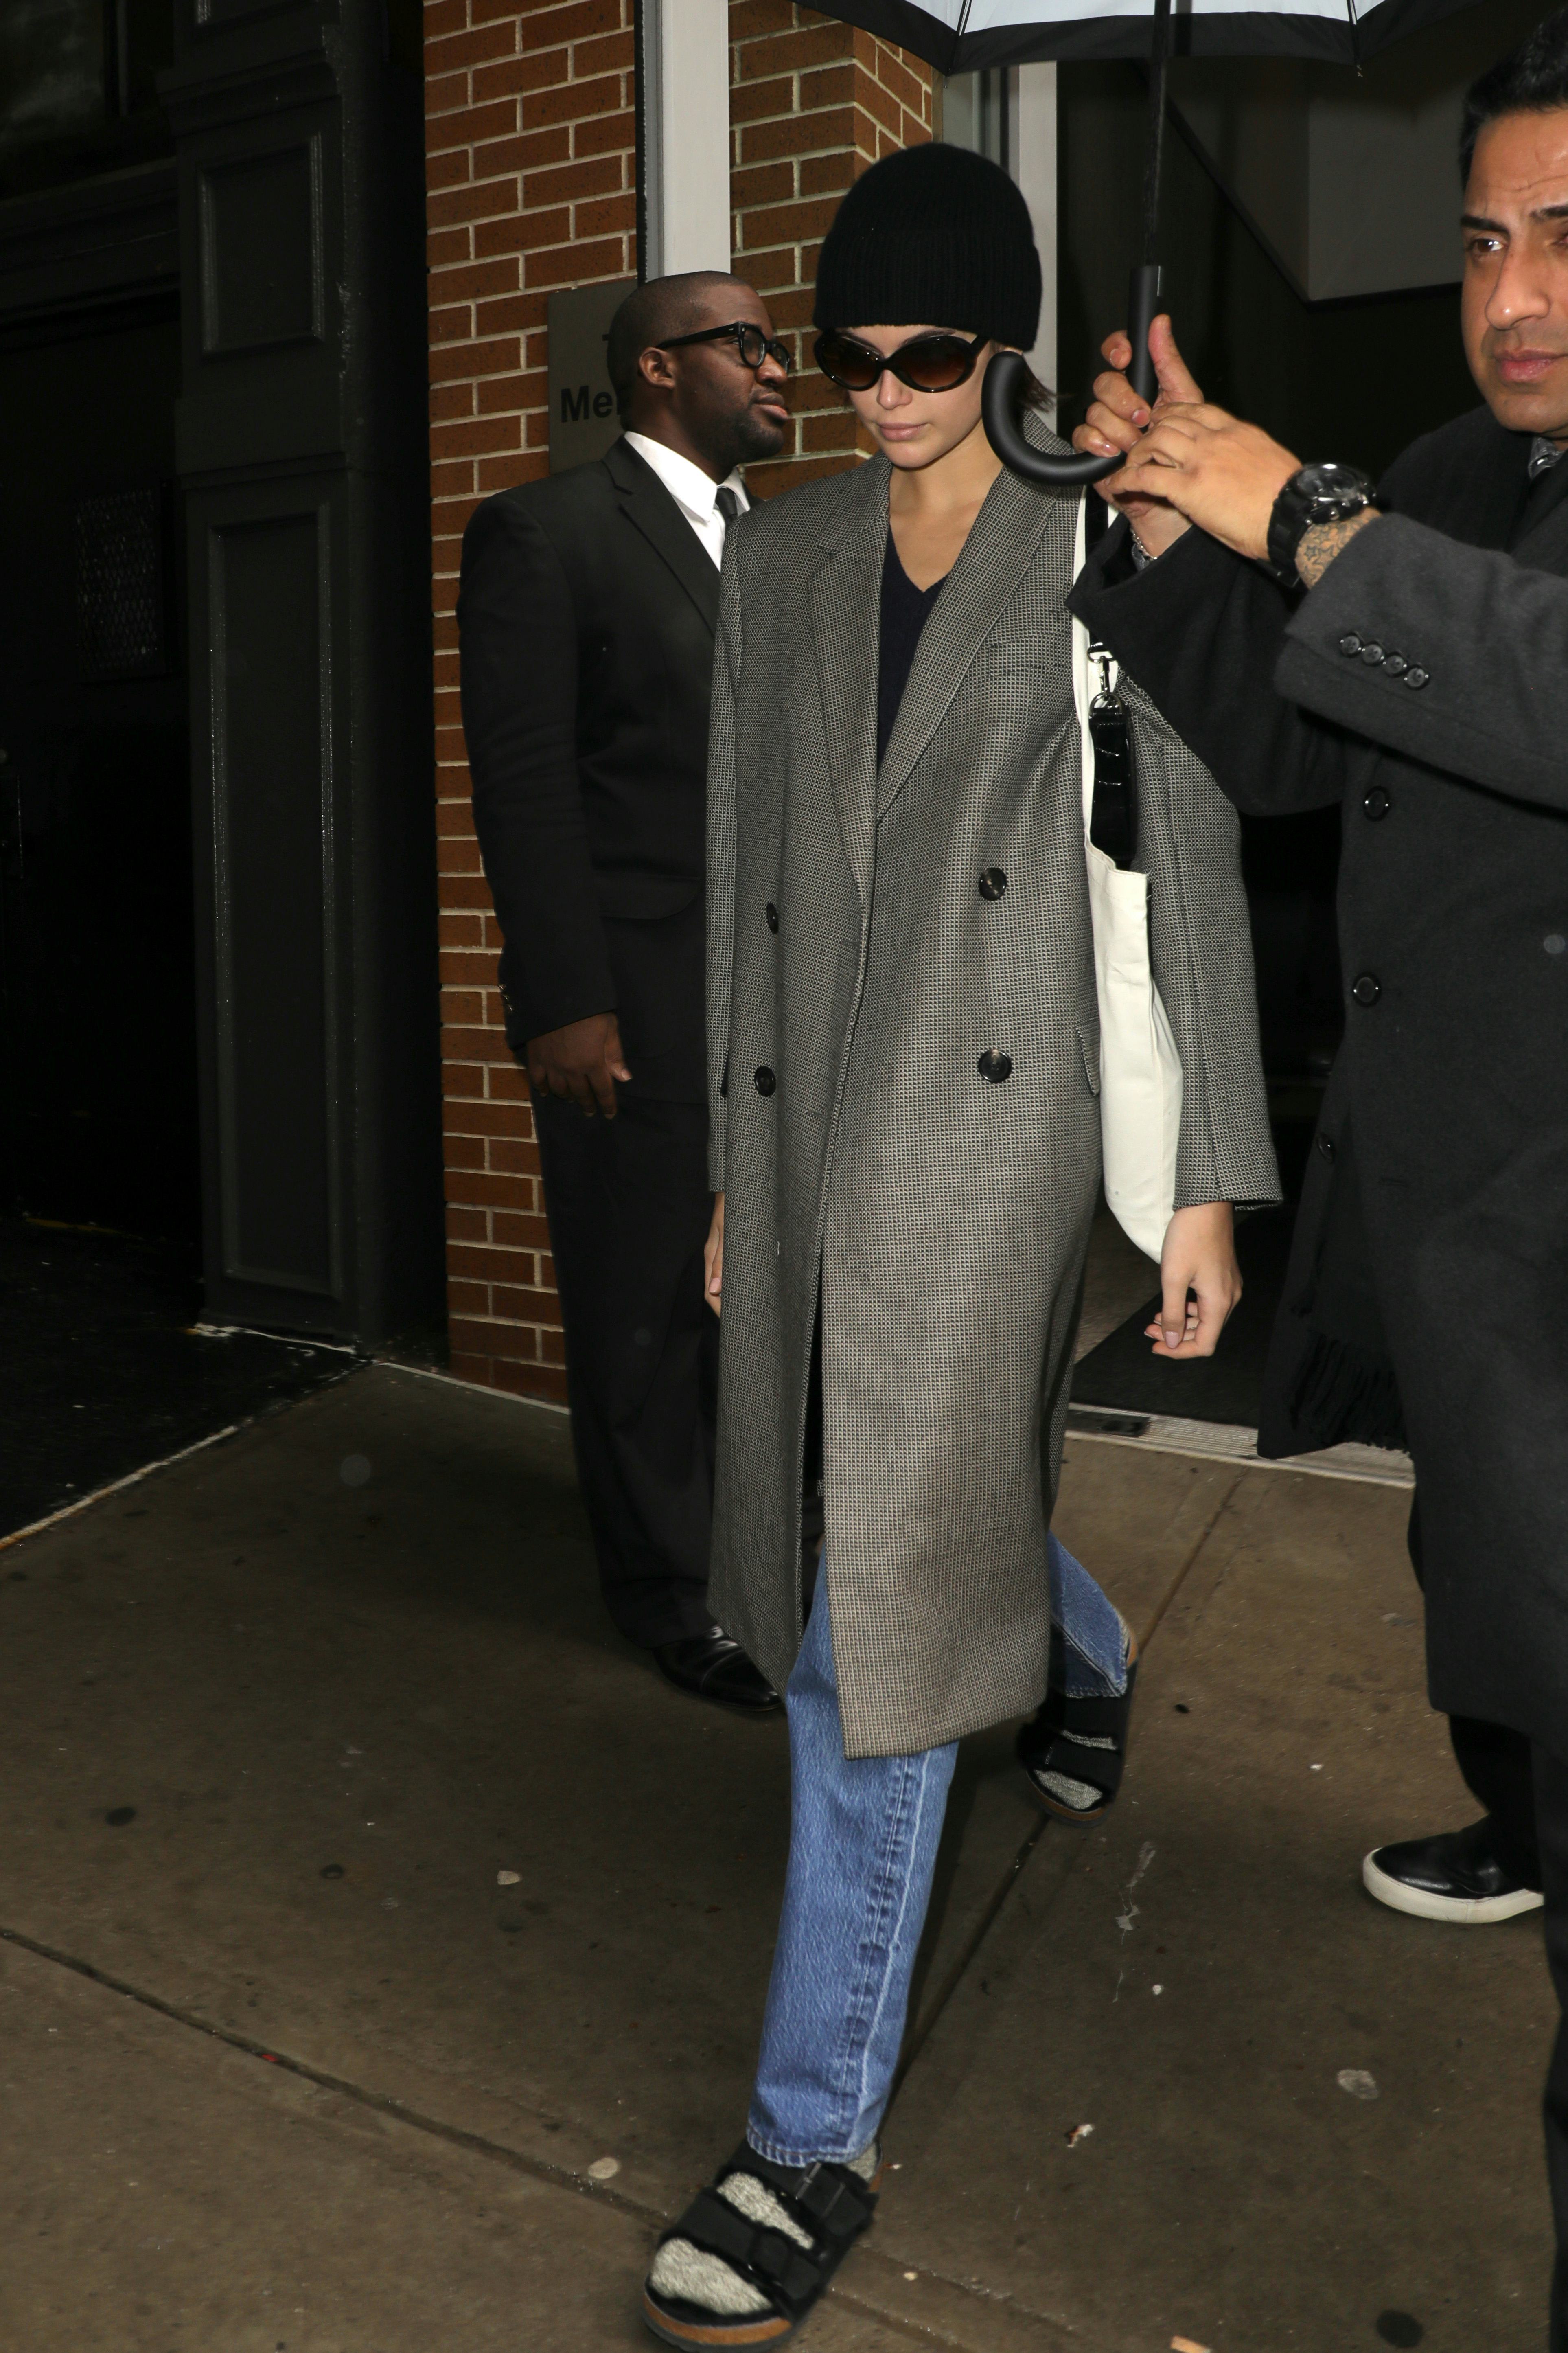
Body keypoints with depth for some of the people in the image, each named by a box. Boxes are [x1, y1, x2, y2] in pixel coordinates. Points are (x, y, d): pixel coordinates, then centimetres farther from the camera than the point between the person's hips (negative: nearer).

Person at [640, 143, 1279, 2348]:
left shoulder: (1107, 551, 0)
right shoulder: (780, 558, 12)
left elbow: (1194, 863, -1)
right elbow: (741, 864, 14)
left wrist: (1213, 1178, -4)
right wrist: (730, 1156, 14)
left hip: (986, 1124, -5)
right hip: (804, 1118, 5)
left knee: (871, 1630, -6)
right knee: (925, 1514, 21)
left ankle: (819, 2135, 9)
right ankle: (1091, 1649, 58)